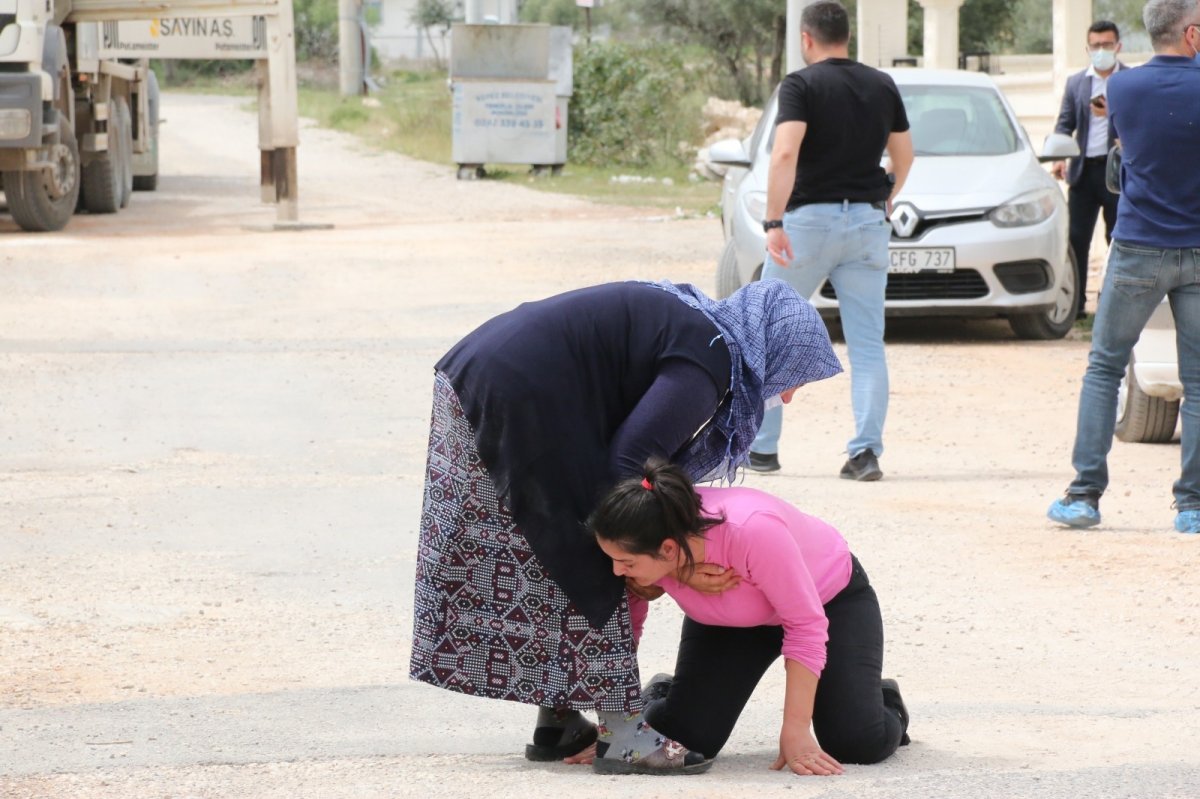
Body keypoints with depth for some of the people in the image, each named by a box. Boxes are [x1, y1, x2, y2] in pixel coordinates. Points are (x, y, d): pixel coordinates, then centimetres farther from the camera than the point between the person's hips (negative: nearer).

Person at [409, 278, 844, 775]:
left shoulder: (693, 324, 17)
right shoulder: (709, 361, -12)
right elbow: (628, 463, -18)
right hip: (517, 401, -10)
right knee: (588, 564, -3)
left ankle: (556, 724, 22)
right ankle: (626, 735, 1)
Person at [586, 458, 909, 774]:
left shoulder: (751, 530, -44)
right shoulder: (645, 547, -30)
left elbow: (806, 626, -33)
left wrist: (795, 733, -32)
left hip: (829, 596, -3)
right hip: (729, 621, 3)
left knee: (858, 743, -17)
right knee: (690, 737, -14)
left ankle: (885, 705, 18)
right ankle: (659, 697, 21)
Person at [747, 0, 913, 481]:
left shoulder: (800, 85, -7)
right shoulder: (882, 86, 8)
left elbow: (785, 153, -21)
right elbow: (904, 155, 16)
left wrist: (774, 222, -23)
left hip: (809, 219, -4)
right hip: (868, 222, 4)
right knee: (867, 345, 3)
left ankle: (761, 448, 11)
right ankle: (866, 449, -9)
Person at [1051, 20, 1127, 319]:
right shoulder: (1076, 82, 13)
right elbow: (1065, 123, 11)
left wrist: (1114, 113, -19)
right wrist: (1058, 157, -5)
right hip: (1084, 169, 3)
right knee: (1077, 238, 0)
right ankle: (1075, 303, 3)